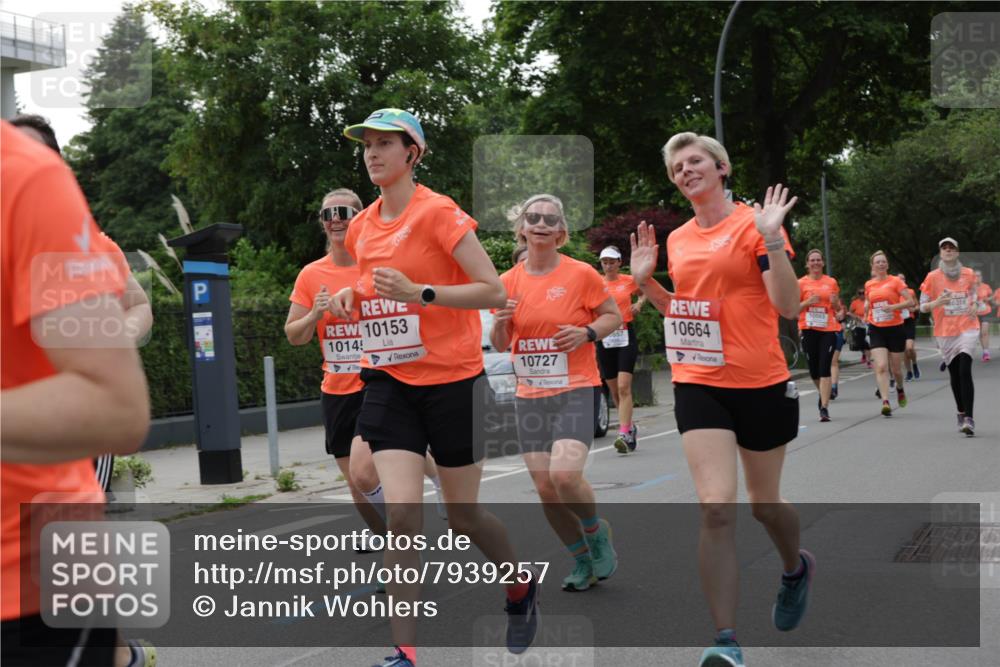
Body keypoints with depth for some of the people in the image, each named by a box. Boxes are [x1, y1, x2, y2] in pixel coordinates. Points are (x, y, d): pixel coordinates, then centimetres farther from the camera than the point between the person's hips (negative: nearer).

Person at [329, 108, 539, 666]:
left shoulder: (438, 212, -12)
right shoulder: (363, 226, 8)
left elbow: (495, 291, -16)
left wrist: (419, 293, -26)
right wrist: (351, 296, 2)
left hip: (452, 382, -4)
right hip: (390, 383, 5)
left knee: (464, 517, 7)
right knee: (402, 515, -10)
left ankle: (523, 587, 38)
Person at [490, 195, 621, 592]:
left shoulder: (581, 274, -6)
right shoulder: (509, 281, 5)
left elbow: (614, 316, 4)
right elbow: (499, 345, 11)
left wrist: (588, 333, -15)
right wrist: (500, 321, -11)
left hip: (576, 390, -4)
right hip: (530, 396, 4)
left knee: (565, 474, -23)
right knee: (545, 487, 3)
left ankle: (597, 534, 8)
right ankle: (583, 561, 24)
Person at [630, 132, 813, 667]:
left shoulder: (754, 223, -7)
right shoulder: (677, 240, 9)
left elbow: (788, 306, -14)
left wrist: (771, 239, -24)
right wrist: (645, 281, 7)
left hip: (760, 383, -3)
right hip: (698, 383, 3)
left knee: (764, 503, 13)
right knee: (716, 507, -11)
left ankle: (796, 568, 48)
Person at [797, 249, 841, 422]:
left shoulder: (831, 282, 8)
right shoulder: (801, 283, 3)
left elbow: (838, 308, 17)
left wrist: (835, 302, -6)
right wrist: (808, 302, -13)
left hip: (828, 329, 0)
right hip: (809, 330, 0)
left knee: (825, 369, -11)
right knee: (814, 370, 6)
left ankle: (824, 407, -12)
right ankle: (823, 394, 35)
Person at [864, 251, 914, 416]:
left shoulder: (895, 281, -3)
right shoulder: (869, 285, 7)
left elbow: (911, 302, -9)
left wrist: (893, 306, -21)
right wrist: (867, 313, 8)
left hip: (895, 328, -2)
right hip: (877, 330, 2)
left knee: (896, 369, 8)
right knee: (881, 366, -15)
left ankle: (900, 389, 41)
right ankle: (885, 402, -19)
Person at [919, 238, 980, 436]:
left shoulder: (969, 274, 4)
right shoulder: (932, 277, -1)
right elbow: (922, 307, 2)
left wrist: (975, 307, -1)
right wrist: (936, 303, -18)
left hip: (967, 328, -1)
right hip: (945, 332, 1)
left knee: (965, 370, -17)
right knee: (954, 374, 7)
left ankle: (969, 418, -21)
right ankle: (961, 413, 27)